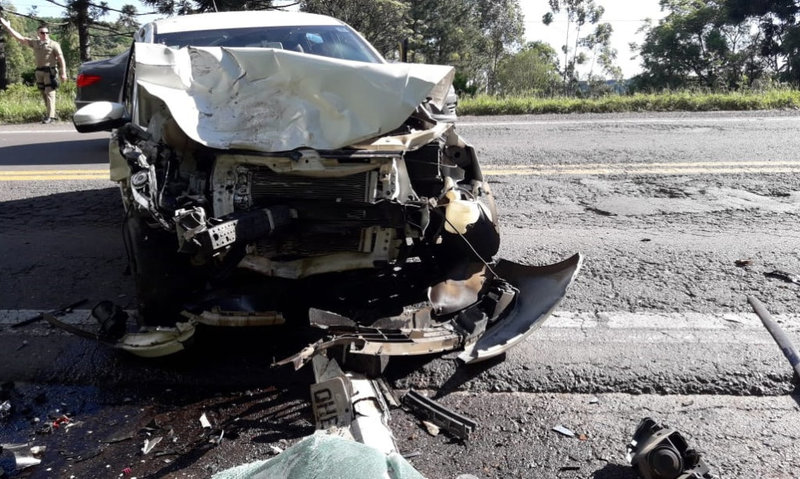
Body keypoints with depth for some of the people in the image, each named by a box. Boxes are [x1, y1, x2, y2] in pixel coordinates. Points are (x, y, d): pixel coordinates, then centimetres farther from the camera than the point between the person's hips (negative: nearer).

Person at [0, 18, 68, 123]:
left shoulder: (54, 44, -3)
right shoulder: (35, 43, 13)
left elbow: (61, 59, -8)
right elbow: (20, 38, 16)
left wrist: (63, 73, -15)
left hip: (50, 71, -6)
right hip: (39, 71, 6)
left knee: (49, 93, -12)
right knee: (44, 94, 9)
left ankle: (50, 116, -14)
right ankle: (51, 114, 16)